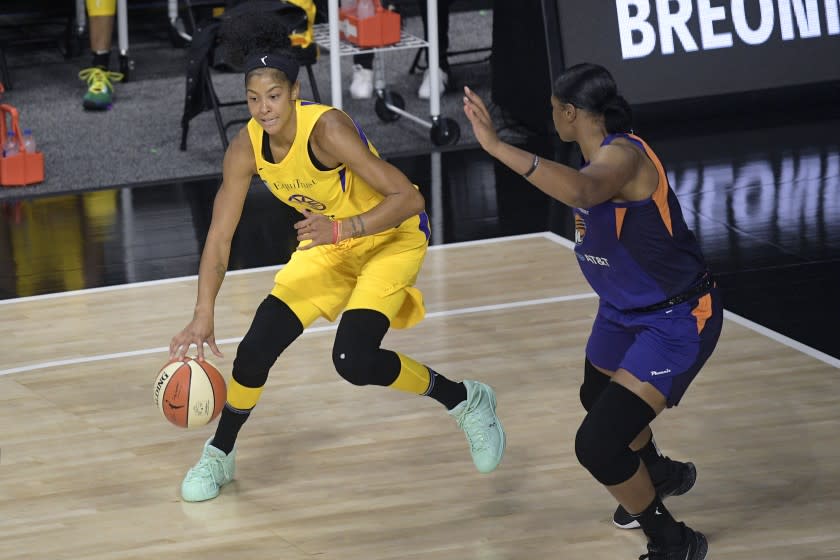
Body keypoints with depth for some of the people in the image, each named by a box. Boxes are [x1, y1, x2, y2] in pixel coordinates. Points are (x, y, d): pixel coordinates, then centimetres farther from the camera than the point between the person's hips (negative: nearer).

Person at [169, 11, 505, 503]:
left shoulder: (327, 129, -32)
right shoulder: (247, 149, -15)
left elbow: (408, 198, -33)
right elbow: (220, 238, -10)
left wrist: (340, 229, -44)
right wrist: (203, 316, -18)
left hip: (392, 237, -5)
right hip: (327, 244, 6)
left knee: (354, 361, -21)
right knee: (256, 348, -5)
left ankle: (466, 401, 3)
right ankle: (219, 454, 20)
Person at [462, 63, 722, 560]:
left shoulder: (622, 155, -30)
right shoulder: (601, 156, -1)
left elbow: (580, 190, -53)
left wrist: (497, 146, -57)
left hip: (676, 320, -10)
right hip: (624, 311, 10)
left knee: (598, 444, -18)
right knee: (599, 400, 34)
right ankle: (661, 476, 64)